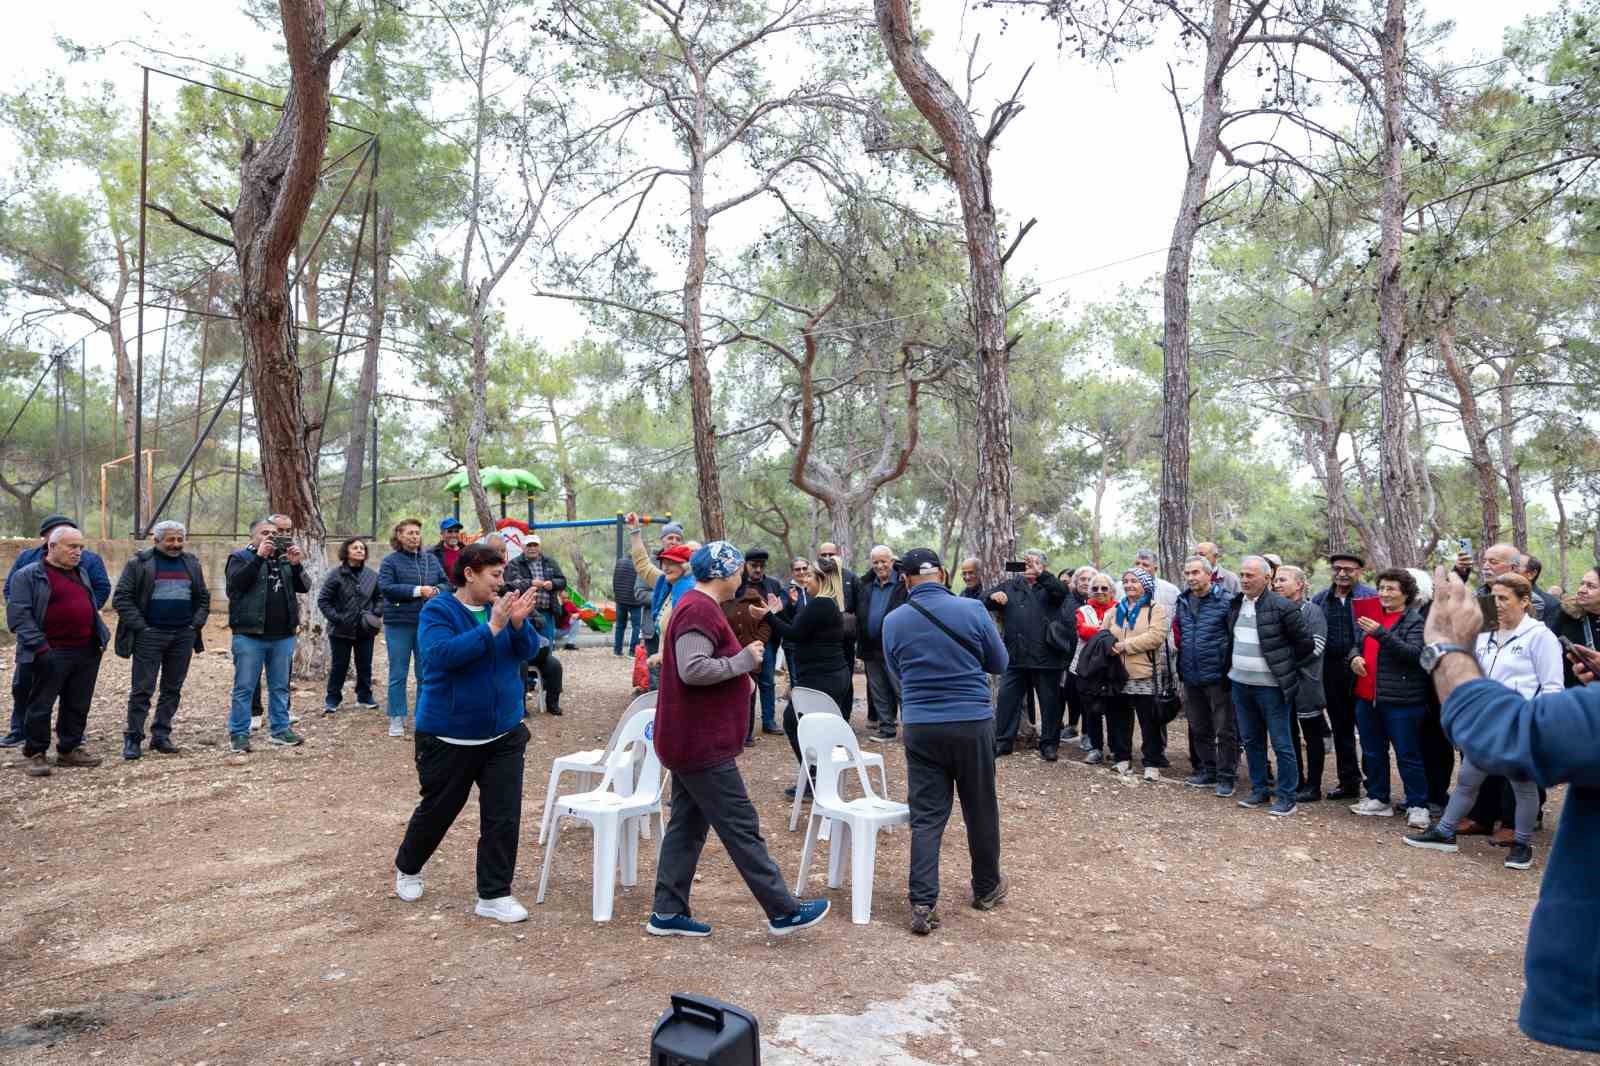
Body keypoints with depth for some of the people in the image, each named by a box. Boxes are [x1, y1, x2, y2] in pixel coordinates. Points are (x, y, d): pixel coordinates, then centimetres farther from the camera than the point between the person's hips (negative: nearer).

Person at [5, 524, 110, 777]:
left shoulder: (81, 573, 17)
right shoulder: (28, 576, -5)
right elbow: (18, 615, -11)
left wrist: (101, 636, 15)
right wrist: (39, 647, -18)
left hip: (87, 652, 6)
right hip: (53, 654, -6)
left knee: (78, 706, 12)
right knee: (40, 706, 2)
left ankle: (69, 750, 24)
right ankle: (34, 754, 14)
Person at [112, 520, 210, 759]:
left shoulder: (191, 564, 12)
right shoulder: (138, 563, -1)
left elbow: (203, 598, 17)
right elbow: (121, 598, -5)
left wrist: (196, 624, 3)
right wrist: (140, 626, -11)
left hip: (183, 636, 4)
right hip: (149, 635, -4)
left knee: (173, 688, 8)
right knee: (142, 689, -2)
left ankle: (161, 735, 17)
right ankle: (133, 738, 6)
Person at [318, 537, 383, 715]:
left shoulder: (372, 575, 1)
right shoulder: (336, 574, -9)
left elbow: (380, 598, 12)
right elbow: (323, 600, -6)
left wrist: (376, 614, -4)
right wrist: (336, 618, -14)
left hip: (365, 630, 3)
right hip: (341, 630, -3)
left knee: (365, 665, 11)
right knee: (339, 666, 7)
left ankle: (364, 696, 25)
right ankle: (332, 699, 20)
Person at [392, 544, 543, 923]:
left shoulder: (502, 606, 2)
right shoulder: (438, 610, -12)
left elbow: (528, 650, -4)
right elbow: (441, 654, -28)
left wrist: (518, 622, -23)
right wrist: (492, 627, -31)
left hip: (504, 735, 4)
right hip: (449, 737, -4)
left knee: (504, 816, 0)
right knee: (437, 810, 16)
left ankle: (494, 895, 12)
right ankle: (407, 868, 44)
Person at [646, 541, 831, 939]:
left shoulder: (696, 606, 15)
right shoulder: (700, 610, -19)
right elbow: (693, 669, -30)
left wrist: (740, 675, 11)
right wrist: (744, 660, -19)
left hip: (690, 741, 11)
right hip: (702, 744, -11)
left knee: (688, 825, 14)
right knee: (741, 828, -3)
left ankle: (668, 913, 21)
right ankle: (784, 912, 6)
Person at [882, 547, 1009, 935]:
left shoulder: (893, 622, -3)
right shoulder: (972, 610, -8)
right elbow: (999, 663, 5)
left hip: (921, 727, 1)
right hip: (973, 723, -1)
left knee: (926, 818, 6)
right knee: (981, 810, 16)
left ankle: (923, 904, 2)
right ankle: (986, 888, 32)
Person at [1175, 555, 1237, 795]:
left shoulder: (1225, 601, -11)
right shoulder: (1182, 602, 8)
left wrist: (1229, 668, -10)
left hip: (1218, 676, -6)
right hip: (1191, 677, 6)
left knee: (1225, 730, 3)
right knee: (1199, 729, 16)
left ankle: (1226, 776, 13)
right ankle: (1207, 771, 29)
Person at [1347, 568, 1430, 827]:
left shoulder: (1415, 620, -6)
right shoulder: (1373, 615, 13)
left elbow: (1414, 653, -19)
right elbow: (1358, 645, 21)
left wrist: (1381, 633, -28)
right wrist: (1355, 656, -2)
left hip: (1400, 699, -7)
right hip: (1366, 697, 7)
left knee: (1408, 755, 0)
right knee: (1372, 752, 15)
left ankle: (1417, 806, 10)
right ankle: (1378, 799, 26)